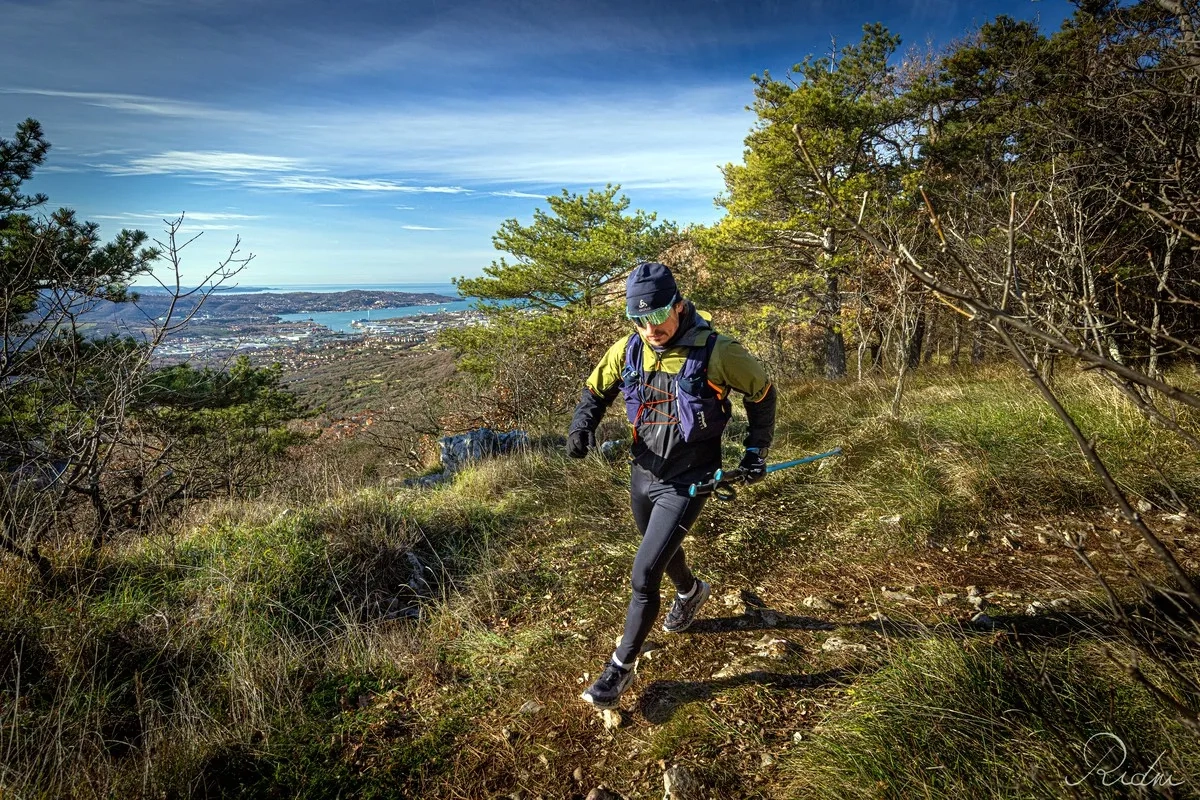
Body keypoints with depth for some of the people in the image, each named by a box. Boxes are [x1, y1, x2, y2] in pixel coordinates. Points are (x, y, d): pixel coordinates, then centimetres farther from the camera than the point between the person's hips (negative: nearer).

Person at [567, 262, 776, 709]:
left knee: (644, 574, -11)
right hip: (643, 474, 6)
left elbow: (761, 392, -3)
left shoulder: (715, 352, -19)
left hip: (686, 483, -5)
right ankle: (691, 591, 61)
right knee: (661, 551, 27)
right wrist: (582, 425, -11)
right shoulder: (628, 350, -7)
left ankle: (621, 668, 9)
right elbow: (596, 390, 9)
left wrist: (757, 449, 0)